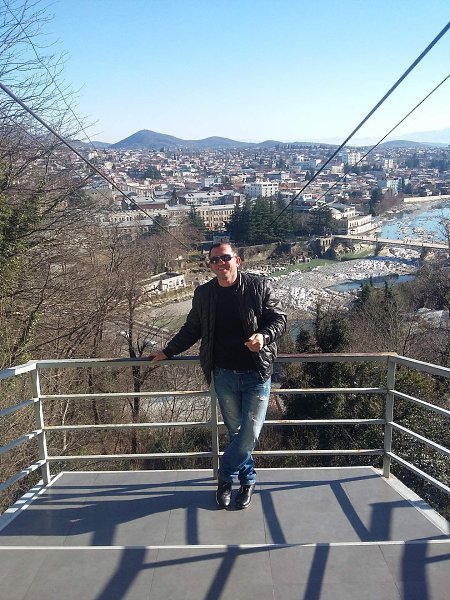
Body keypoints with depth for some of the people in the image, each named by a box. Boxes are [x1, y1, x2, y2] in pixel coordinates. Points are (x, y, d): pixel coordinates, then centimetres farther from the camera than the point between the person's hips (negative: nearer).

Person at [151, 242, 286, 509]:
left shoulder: (259, 286, -4)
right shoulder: (203, 293, 4)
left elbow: (279, 318, -4)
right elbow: (192, 329, 16)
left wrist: (263, 336, -23)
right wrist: (168, 352, 16)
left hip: (256, 374, -2)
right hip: (224, 375, 2)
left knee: (250, 434, 0)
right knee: (236, 432, 12)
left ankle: (226, 477, 24)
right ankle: (248, 480, 33)